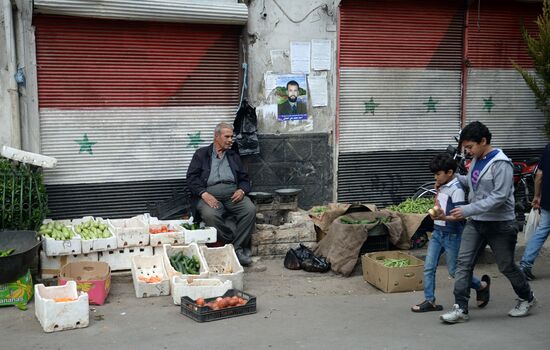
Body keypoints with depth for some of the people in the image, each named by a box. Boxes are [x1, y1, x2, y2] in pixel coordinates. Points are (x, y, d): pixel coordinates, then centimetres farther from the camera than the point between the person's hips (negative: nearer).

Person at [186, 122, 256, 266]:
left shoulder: (234, 156, 24)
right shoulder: (201, 154, 13)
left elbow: (244, 179, 20)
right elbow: (192, 178, 2)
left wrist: (242, 190, -4)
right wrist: (204, 194, -15)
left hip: (233, 195, 3)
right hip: (210, 195, -3)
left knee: (250, 209, -27)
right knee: (210, 214, -36)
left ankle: (237, 248, -19)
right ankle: (231, 243, -18)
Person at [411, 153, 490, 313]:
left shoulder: (456, 189, -17)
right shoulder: (443, 187, 10)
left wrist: (444, 217, -39)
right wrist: (438, 188, 14)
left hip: (451, 234, -8)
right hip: (437, 232, 8)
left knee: (453, 271, 3)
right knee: (428, 267, 2)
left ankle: (482, 286, 26)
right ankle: (430, 301, 8)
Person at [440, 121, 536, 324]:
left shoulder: (501, 164, -18)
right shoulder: (476, 161, 7)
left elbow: (499, 196, -25)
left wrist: (467, 210, -29)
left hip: (499, 224, -7)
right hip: (475, 223, 7)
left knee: (506, 266, 10)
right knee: (463, 262, -4)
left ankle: (526, 299, 36)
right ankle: (460, 309, -1)